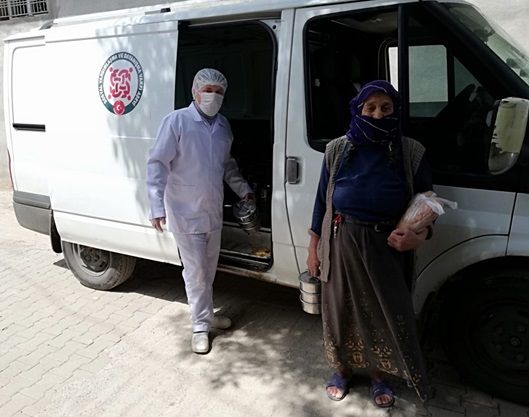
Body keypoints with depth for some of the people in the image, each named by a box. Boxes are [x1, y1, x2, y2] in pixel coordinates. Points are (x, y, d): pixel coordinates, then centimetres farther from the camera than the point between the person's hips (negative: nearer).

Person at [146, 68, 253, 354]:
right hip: (185, 212, -6)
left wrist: (243, 190, 15)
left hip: (213, 210, 7)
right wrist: (157, 206, -23)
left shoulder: (223, 125, 7)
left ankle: (205, 313, 36)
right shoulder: (177, 121, -13)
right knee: (196, 270, 1)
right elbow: (157, 163, -16)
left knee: (209, 268, 18)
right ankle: (201, 326, 17)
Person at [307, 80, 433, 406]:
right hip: (342, 245, 1)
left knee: (386, 312, 12)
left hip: (388, 248, 0)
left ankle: (378, 374, 38)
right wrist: (314, 248, 4)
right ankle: (342, 369, 38)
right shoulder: (338, 150, -2)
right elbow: (322, 201, 3)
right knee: (341, 311, 13)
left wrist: (420, 236, -20)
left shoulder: (411, 153, -5)